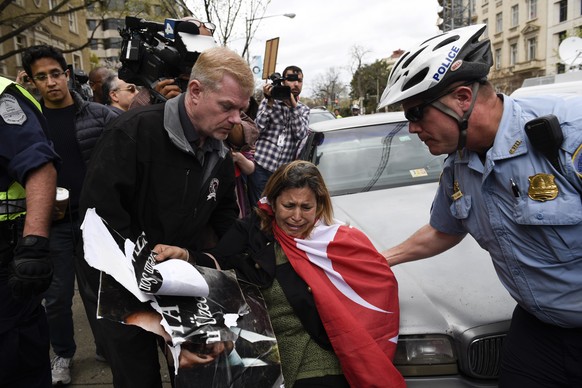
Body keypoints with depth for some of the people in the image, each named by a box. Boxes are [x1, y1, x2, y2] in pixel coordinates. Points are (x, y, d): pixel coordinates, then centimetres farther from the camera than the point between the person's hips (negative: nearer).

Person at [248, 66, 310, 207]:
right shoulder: (269, 101, 5)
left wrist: (293, 105, -14)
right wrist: (270, 102, -14)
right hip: (261, 165, -2)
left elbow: (301, 134, -7)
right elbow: (257, 129, -9)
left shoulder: (303, 109, 11)